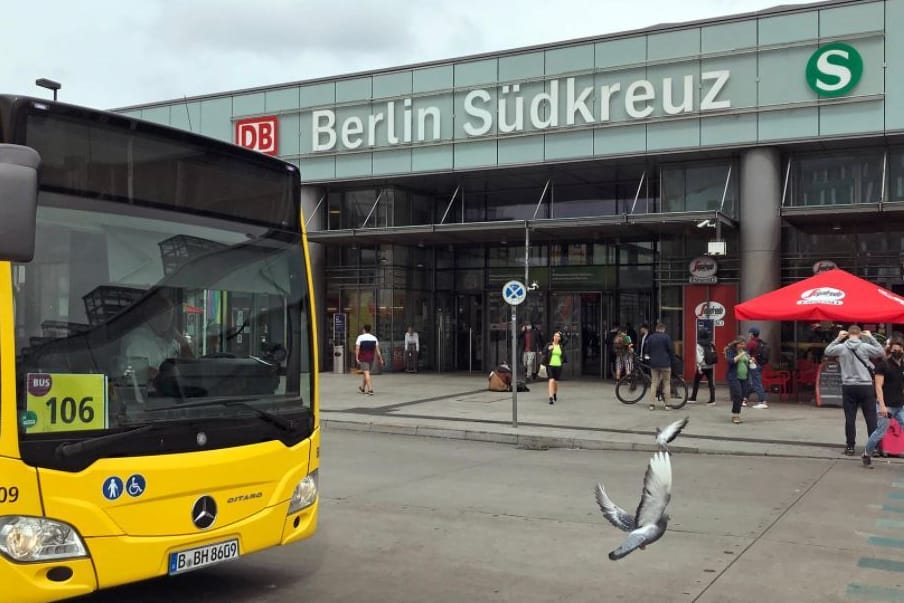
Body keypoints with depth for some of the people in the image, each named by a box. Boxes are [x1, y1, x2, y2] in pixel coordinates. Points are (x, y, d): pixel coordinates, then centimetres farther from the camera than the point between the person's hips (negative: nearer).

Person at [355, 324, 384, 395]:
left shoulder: (360, 337, -5)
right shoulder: (374, 338, 6)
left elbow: (357, 349, -12)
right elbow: (377, 349, 4)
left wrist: (357, 358, -13)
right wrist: (380, 359, 6)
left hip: (363, 358, -4)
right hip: (371, 358, 4)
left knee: (366, 373, -7)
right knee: (366, 373, 18)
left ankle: (370, 389, -18)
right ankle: (362, 388, 31)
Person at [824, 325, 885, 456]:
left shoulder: (841, 347, -3)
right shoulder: (865, 347, -7)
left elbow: (827, 351, 15)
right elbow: (880, 352, 8)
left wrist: (837, 339, 16)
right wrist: (871, 338, 11)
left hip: (848, 387, 1)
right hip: (866, 386, -1)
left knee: (850, 418, 6)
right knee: (871, 418, 6)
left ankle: (850, 446, 9)